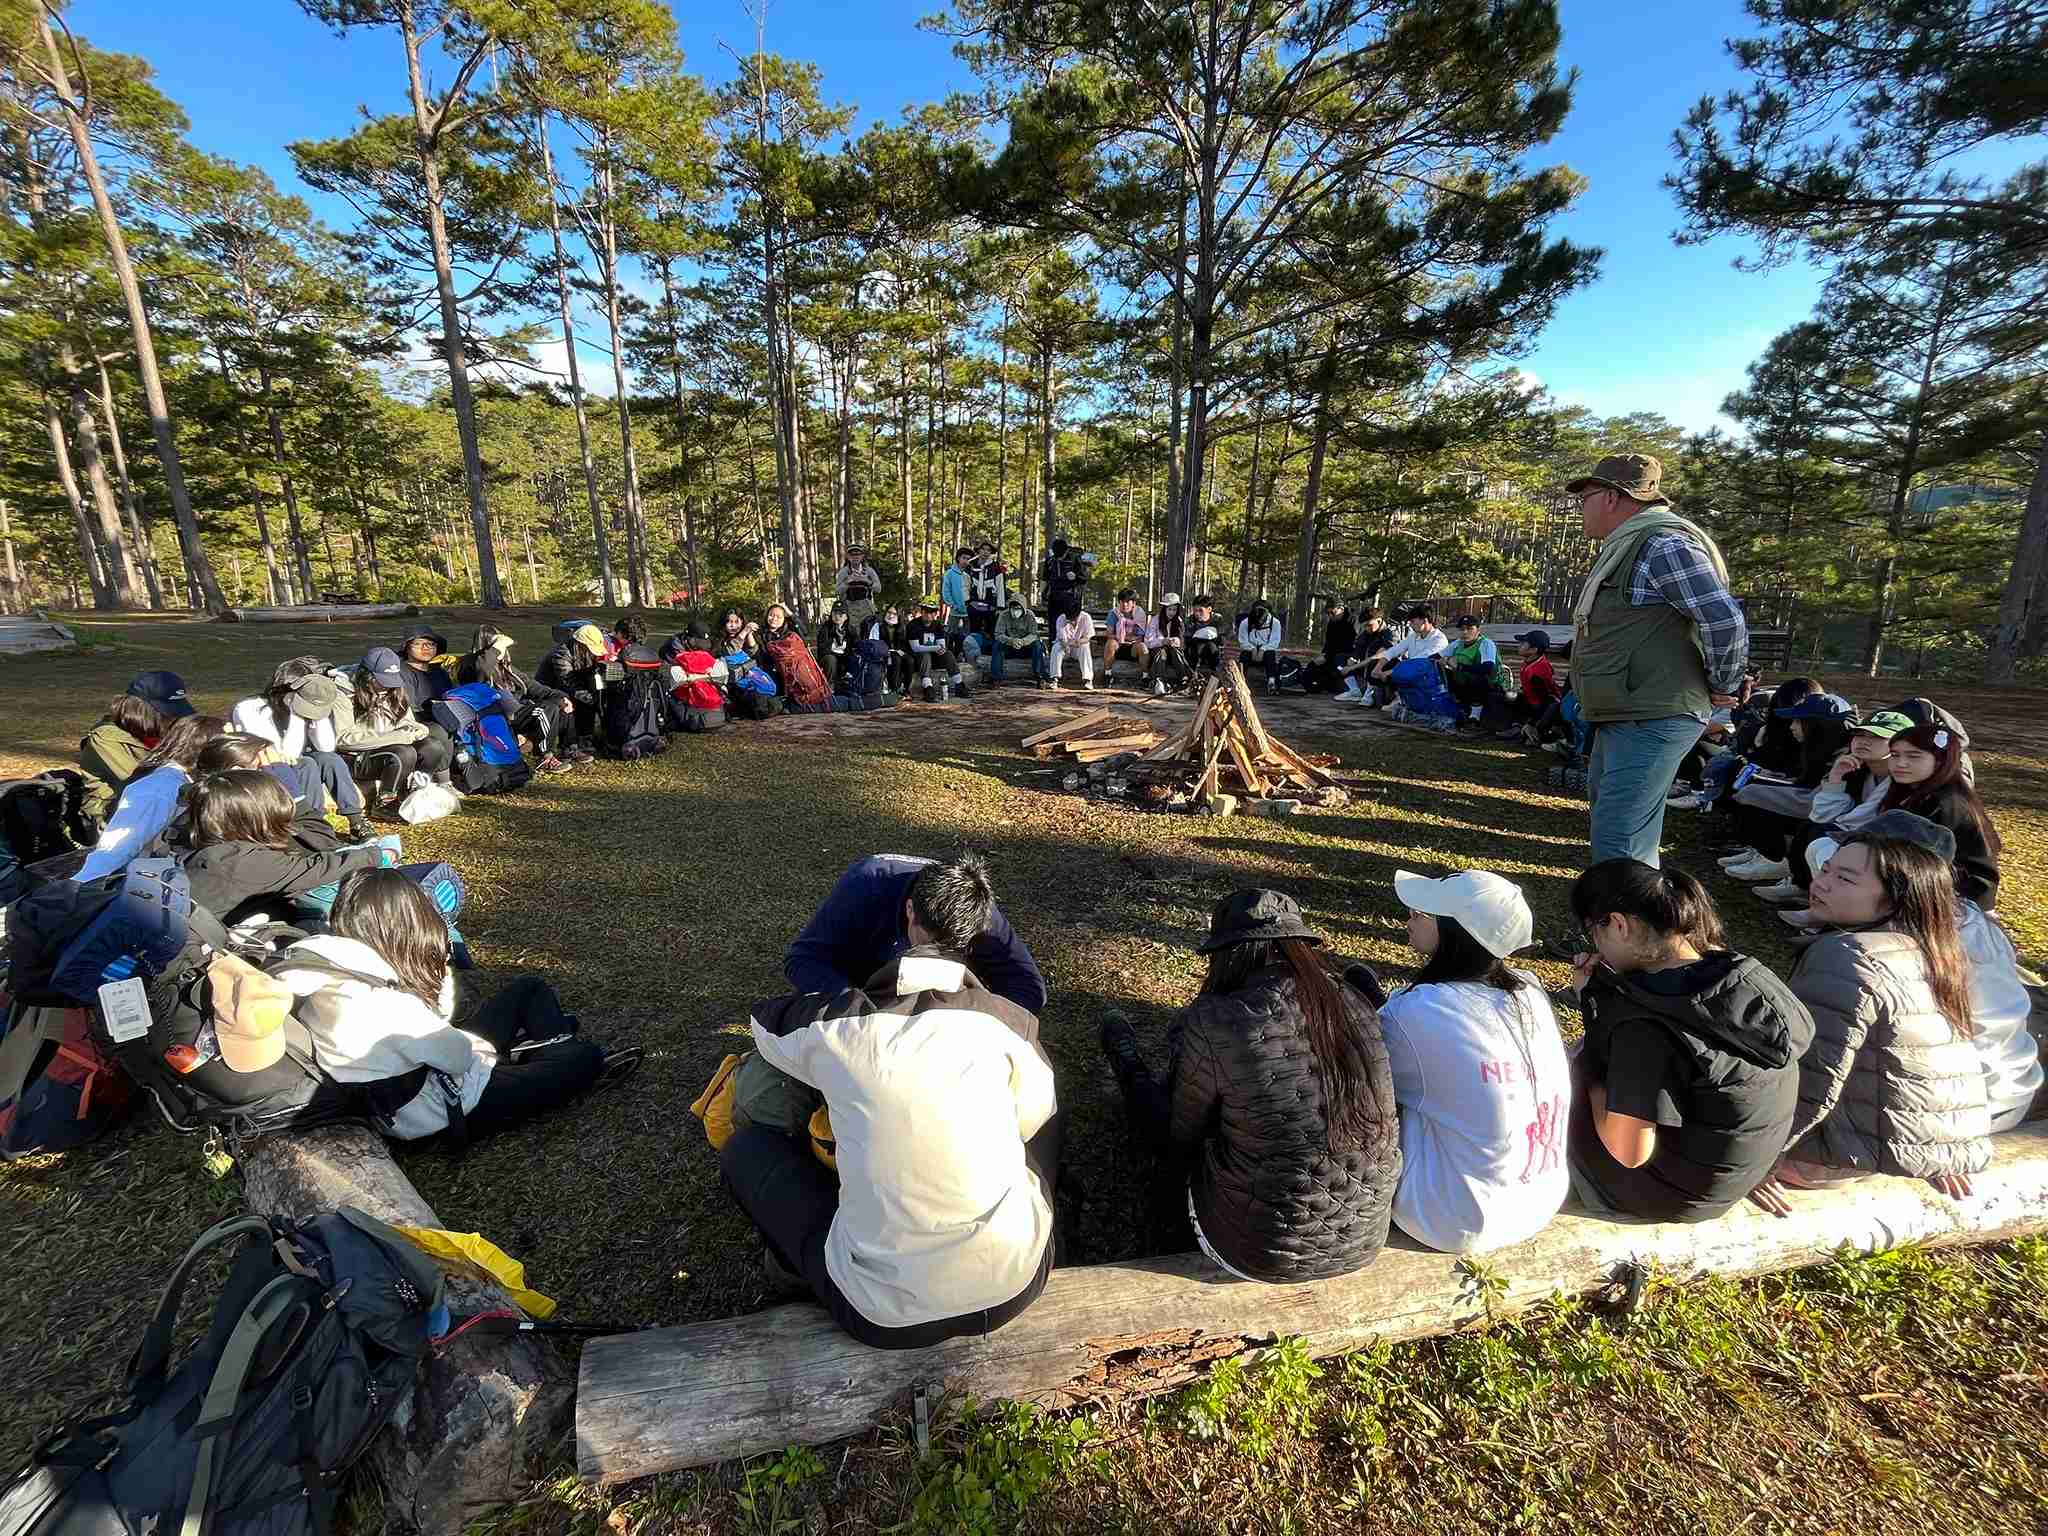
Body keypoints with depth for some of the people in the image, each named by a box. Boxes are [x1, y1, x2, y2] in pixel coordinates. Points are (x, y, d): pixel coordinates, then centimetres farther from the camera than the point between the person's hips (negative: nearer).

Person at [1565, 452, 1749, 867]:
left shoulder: (1664, 545, -17)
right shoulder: (1625, 548, 16)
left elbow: (1726, 622, -22)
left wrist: (1721, 688, -9)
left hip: (1652, 720, -11)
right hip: (1621, 716, 11)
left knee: (1617, 847, -13)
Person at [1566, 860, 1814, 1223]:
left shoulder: (1645, 1026, -34)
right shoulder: (1741, 969, -11)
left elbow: (1628, 1152, -30)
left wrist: (1591, 1071, -12)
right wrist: (1596, 992, 1)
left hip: (1678, 1195, -7)